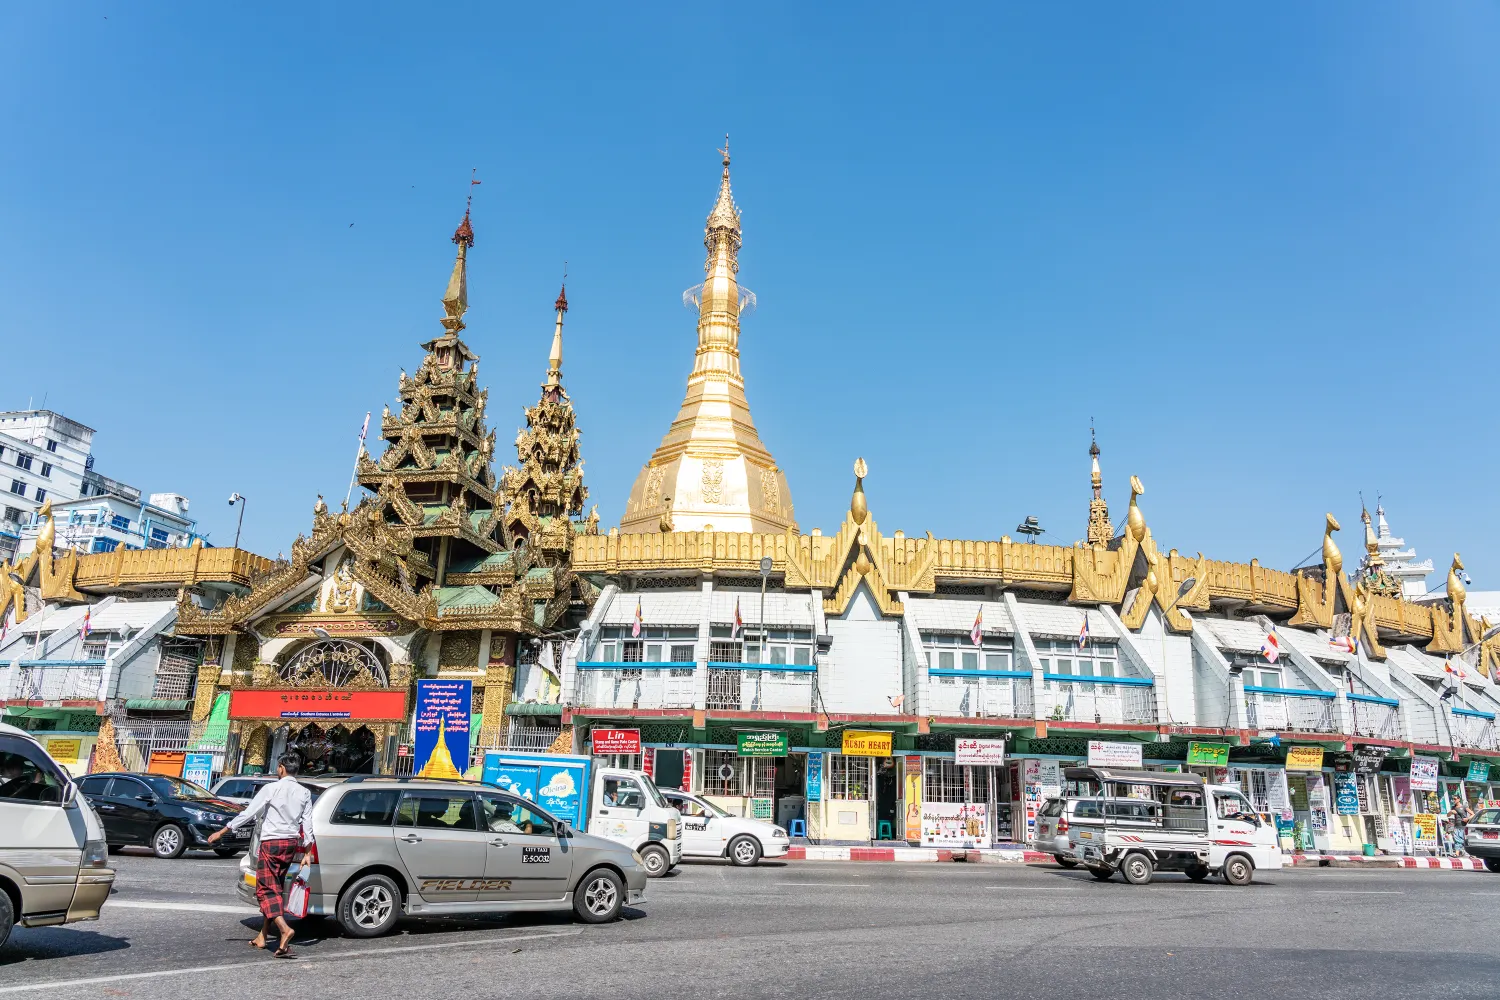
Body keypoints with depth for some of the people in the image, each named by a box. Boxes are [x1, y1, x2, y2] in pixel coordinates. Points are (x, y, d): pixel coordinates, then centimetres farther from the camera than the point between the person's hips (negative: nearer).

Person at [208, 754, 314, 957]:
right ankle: (262, 936, 21)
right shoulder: (305, 793, 6)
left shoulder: (271, 788, -9)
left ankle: (284, 929, -26)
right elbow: (308, 824, 4)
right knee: (274, 888, 16)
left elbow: (248, 813, -8)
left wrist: (221, 832, 1)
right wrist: (307, 853, 9)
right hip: (291, 844, 6)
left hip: (271, 842, -6)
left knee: (266, 889, -6)